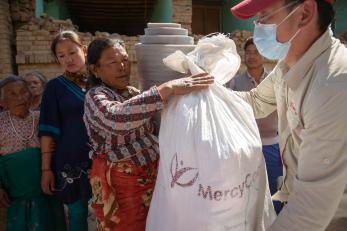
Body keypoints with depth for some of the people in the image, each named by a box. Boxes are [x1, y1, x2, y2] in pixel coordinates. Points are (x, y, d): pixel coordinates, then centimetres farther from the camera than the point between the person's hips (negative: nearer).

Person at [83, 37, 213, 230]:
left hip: (150, 174, 7)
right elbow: (117, 118, -39)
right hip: (120, 182, -7)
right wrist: (168, 88, -42)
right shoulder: (96, 97, -15)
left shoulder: (133, 92, 8)